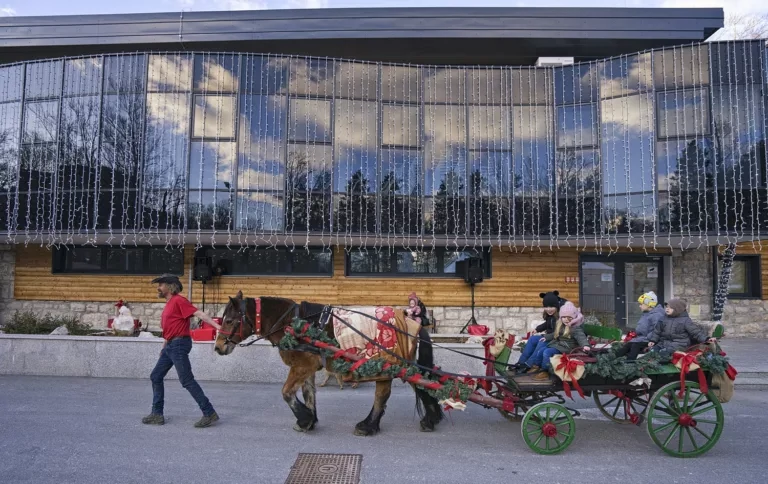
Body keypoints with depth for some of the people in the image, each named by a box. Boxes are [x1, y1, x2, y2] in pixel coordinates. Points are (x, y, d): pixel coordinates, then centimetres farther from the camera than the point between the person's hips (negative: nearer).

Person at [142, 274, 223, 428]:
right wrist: (164, 347, 25)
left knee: (187, 380, -10)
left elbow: (199, 313, -23)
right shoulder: (169, 304, 17)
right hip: (170, 346, 10)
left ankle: (209, 413, -6)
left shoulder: (178, 300, -13)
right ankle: (157, 414, 23)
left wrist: (216, 325, -33)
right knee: (156, 377, 14)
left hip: (179, 344, -10)